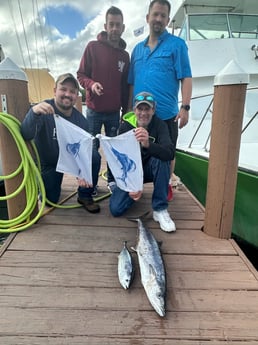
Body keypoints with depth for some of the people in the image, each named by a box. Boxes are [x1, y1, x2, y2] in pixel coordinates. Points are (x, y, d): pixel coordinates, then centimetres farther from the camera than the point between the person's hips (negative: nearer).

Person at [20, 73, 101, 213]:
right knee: (50, 200, 0)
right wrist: (34, 112, -59)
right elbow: (26, 136, -40)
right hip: (48, 162, -2)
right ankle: (52, 182, 37)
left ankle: (85, 196, -3)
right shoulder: (43, 110, -26)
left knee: (94, 157, -25)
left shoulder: (81, 119, -15)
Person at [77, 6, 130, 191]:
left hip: (114, 112, 3)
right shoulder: (93, 47, -1)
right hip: (94, 109, -3)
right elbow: (81, 74, 1)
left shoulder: (125, 55, 10)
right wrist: (91, 84, -21)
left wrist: (125, 111, 11)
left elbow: (125, 86, 13)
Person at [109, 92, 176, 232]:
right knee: (115, 209, -16)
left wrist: (148, 144, -54)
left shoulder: (159, 125, -16)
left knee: (160, 158, -34)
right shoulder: (125, 126, -13)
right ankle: (134, 191, 18)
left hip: (151, 169, 0)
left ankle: (160, 209, -21)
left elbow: (170, 153, -34)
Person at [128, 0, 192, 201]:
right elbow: (132, 83, 16)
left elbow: (185, 78, -5)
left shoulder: (177, 44, 2)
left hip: (166, 113, -4)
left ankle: (166, 185, 26)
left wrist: (185, 107, -16)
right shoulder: (138, 48, 16)